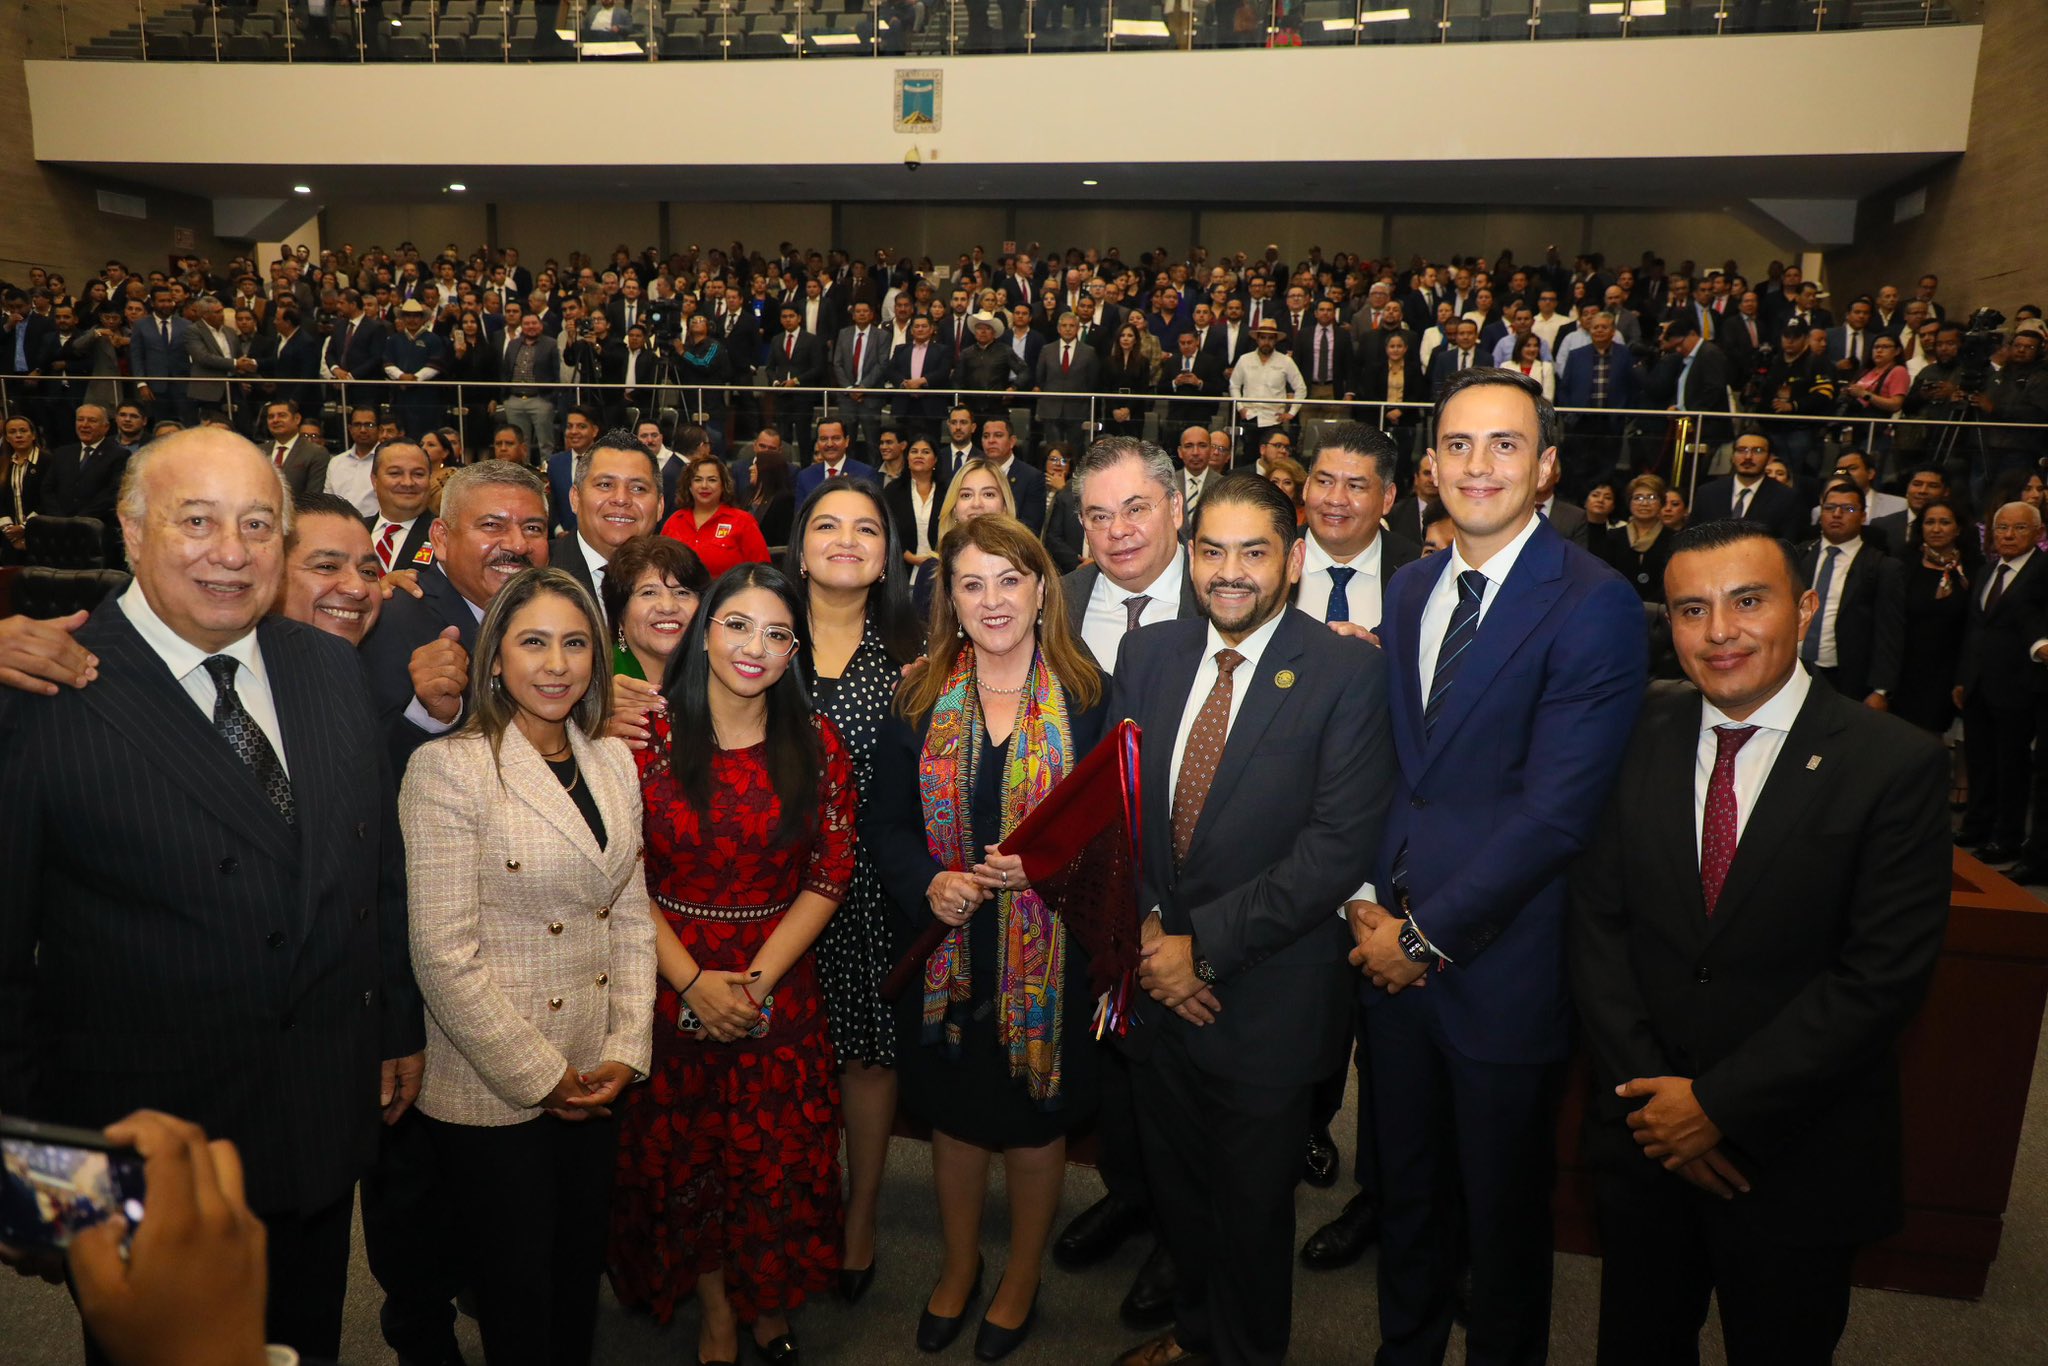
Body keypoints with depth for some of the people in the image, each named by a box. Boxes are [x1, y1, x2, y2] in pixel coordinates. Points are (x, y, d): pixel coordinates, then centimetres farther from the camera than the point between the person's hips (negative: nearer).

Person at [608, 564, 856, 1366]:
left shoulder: (816, 745, -2)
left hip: (780, 989, 1)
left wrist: (759, 979, -13)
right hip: (670, 984, 0)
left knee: (780, 1162, 9)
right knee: (681, 1158, 12)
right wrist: (694, 980, -13)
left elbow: (829, 878, -4)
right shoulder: (649, 737, -6)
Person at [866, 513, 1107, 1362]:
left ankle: (1022, 1278, 42)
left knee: (1035, 1121, 16)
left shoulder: (1088, 698, -8)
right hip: (948, 950, 2)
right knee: (954, 1116, 19)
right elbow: (888, 824, 1)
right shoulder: (919, 702, 0)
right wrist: (927, 884, -17)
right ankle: (958, 1267, 45)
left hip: (1049, 955, -2)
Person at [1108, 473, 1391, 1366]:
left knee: (1252, 1203, 17)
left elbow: (1338, 846, -19)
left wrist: (1204, 945, -18)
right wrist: (1146, 928, -9)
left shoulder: (1348, 673, -14)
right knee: (1174, 1183, 23)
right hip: (1155, 985, 5)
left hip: (1265, 997, -4)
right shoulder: (1146, 656, 1)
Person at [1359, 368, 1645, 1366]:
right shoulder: (1410, 590, 7)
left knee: (1502, 1202, 16)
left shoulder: (1595, 605, -15)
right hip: (1395, 947, 5)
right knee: (1405, 1184, 21)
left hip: (1502, 965, -5)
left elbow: (1555, 810, -19)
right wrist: (1367, 895, -2)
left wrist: (1428, 935, -15)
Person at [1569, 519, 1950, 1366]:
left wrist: (1721, 1103, -16)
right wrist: (1650, 1092, -10)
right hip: (1643, 1132, 3)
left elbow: (1884, 974, -15)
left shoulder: (1897, 765, -11)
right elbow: (1597, 923, -2)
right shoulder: (1637, 740, -2)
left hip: (1799, 1158, -2)